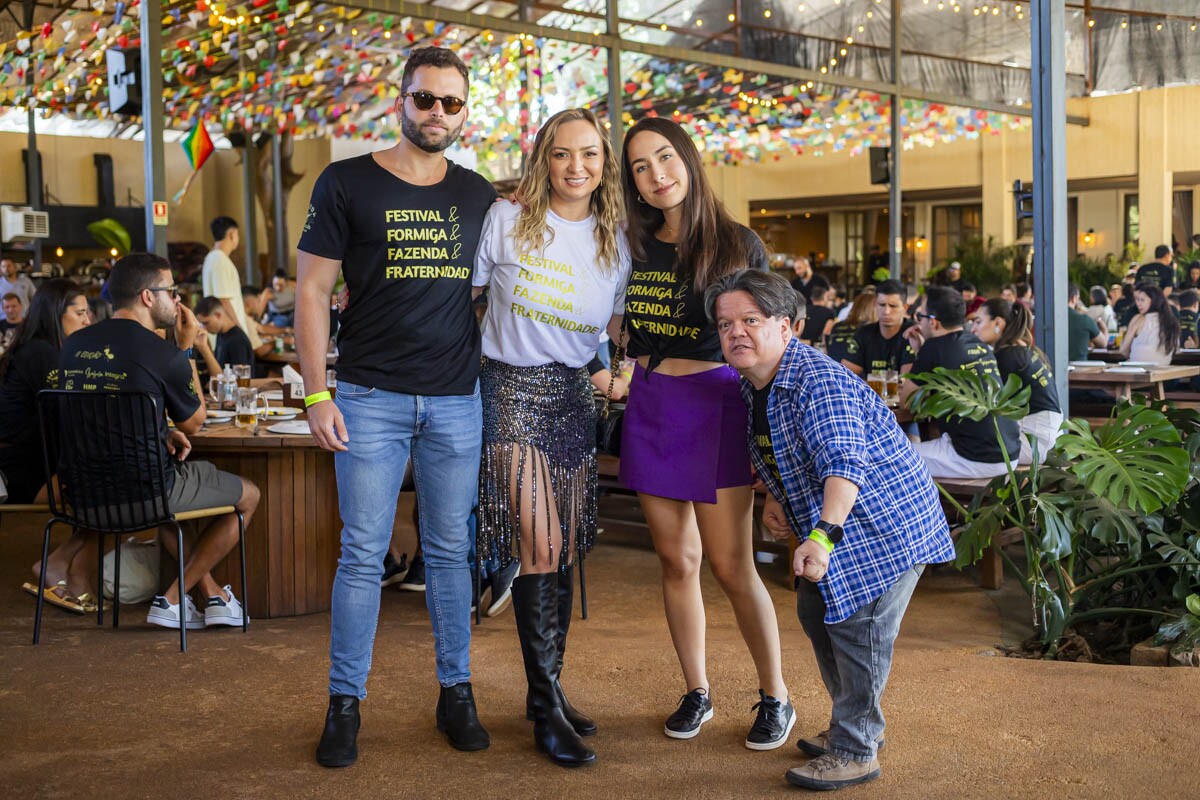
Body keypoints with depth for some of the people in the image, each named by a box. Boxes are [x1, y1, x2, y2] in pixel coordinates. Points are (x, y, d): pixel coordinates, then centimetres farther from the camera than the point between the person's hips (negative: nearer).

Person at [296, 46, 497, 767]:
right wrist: (317, 394, -8)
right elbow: (313, 290, -1)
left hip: (458, 400, 3)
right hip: (371, 397, -3)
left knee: (451, 551, 9)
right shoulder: (347, 184, 0)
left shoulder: (479, 195, 10)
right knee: (364, 553, 1)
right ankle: (346, 703, 12)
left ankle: (457, 693, 21)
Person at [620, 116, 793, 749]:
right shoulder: (633, 248, 8)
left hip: (714, 401, -4)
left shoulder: (738, 245, -3)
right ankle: (696, 692, 22)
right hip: (649, 406, 4)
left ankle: (775, 697, 13)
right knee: (676, 558, 9)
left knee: (730, 565, -3)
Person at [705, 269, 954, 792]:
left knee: (856, 625, -9)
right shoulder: (751, 388, 3)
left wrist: (823, 537, -49)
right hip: (825, 520, 10)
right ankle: (852, 724, 35)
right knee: (816, 611, 17)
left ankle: (856, 751, 5)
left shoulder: (817, 382, -28)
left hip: (885, 518, -10)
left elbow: (845, 464, -39)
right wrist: (773, 500, 6)